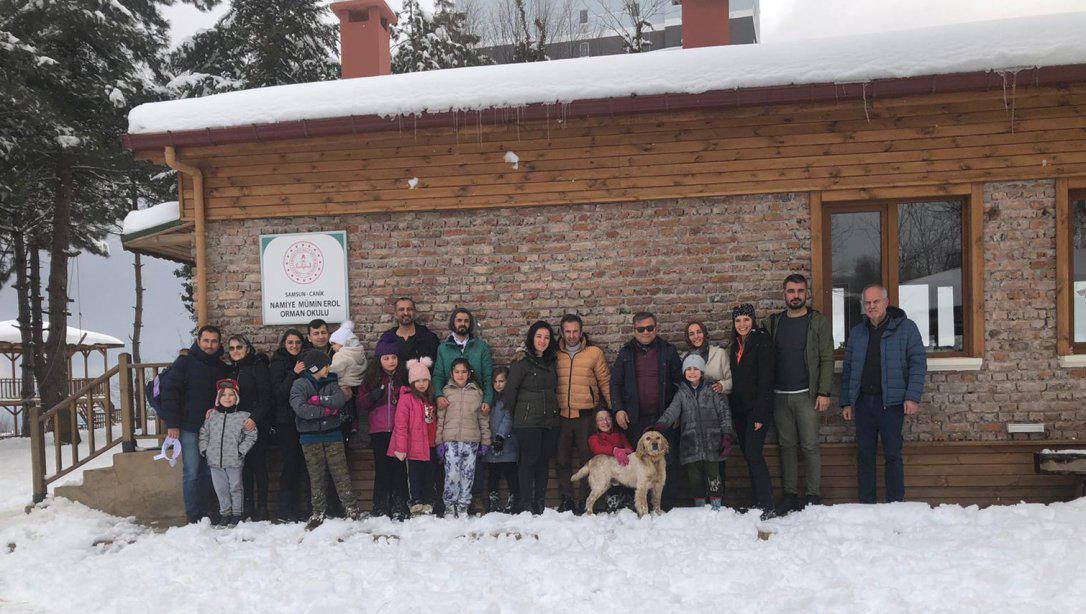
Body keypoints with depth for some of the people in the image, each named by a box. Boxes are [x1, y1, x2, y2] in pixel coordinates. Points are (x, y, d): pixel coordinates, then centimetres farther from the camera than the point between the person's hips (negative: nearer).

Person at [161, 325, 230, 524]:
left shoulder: (222, 367, 11)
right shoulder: (185, 362, -3)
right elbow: (169, 391, -7)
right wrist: (172, 424, -13)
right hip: (189, 428, -4)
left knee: (208, 472, 9)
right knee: (191, 472, -2)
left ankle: (204, 512, 18)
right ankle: (193, 515, 5)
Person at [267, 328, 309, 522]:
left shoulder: (304, 361, 14)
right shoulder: (278, 363, -2)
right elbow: (278, 393, -13)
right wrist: (294, 374, -21)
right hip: (286, 422, -5)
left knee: (305, 464, 4)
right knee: (289, 464, -4)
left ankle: (303, 508, 11)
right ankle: (286, 511, 4)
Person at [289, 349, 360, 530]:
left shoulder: (331, 382, 9)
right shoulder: (300, 385, -3)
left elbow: (341, 399, -9)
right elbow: (300, 408, -18)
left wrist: (319, 399, -16)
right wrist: (327, 410, -15)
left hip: (332, 434, 2)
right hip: (310, 438, -2)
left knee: (341, 473, 0)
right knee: (316, 476, 4)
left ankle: (351, 509, 6)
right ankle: (318, 512, 13)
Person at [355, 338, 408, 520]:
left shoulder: (404, 377, 7)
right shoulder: (371, 378, 8)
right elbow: (359, 404, 8)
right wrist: (372, 396, -10)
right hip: (379, 431, 1)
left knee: (398, 467, -1)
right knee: (382, 468, 2)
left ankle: (399, 509, 7)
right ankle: (381, 509, 11)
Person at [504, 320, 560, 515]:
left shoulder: (551, 364, 14)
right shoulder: (522, 364, -4)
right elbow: (510, 392, -2)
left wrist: (553, 410, 16)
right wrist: (515, 415, 5)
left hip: (550, 421, 5)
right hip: (528, 422, -5)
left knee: (544, 462, 8)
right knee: (529, 461, -4)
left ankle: (540, 504, 15)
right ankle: (526, 506, 3)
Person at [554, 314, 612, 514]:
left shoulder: (594, 353, 2)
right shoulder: (555, 355, 7)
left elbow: (605, 383, 5)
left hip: (586, 415, -2)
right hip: (561, 415, 2)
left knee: (588, 460, 2)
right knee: (562, 461, 7)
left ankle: (586, 501, 14)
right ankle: (566, 501, 17)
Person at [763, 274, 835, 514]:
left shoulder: (818, 321, 1)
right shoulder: (773, 322, 11)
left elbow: (827, 359, -3)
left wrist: (823, 392, -10)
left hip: (807, 395, -3)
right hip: (780, 395, 4)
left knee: (810, 446, -2)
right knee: (787, 445, 8)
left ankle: (814, 495, 8)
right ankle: (790, 494, 16)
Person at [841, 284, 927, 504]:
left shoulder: (906, 327, 1)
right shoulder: (856, 332, 14)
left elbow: (918, 362, -4)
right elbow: (848, 368, 16)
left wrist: (913, 397, -13)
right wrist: (846, 401, 11)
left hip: (891, 401, -4)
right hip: (863, 401, 4)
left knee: (892, 454, 0)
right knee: (864, 454, 7)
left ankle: (895, 503, 11)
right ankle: (866, 503, 16)